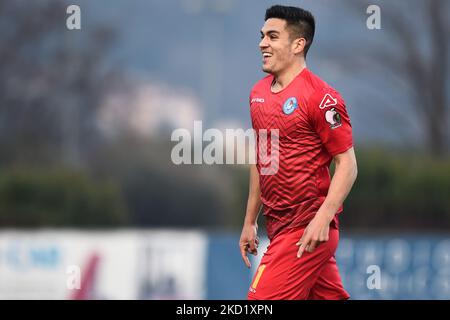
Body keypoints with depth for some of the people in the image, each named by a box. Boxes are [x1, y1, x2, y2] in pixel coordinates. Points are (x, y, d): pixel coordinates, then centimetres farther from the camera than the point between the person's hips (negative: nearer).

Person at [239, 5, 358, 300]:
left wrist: (323, 219, -23)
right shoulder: (259, 93, 12)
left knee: (263, 297, -13)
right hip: (278, 227, 8)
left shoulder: (321, 97, -13)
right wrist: (250, 221, 20)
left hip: (309, 230, -8)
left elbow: (347, 164, -14)